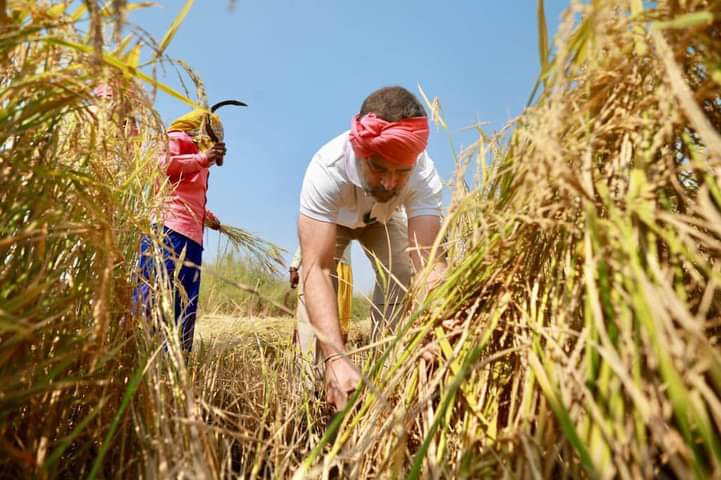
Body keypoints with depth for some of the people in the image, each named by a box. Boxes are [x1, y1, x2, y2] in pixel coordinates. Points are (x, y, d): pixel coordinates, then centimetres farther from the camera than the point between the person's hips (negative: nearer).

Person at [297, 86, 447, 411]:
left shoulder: (424, 175, -39)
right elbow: (316, 268, -51)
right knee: (314, 279, -21)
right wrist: (335, 357, -64)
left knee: (402, 281, -17)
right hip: (330, 219, -1)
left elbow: (428, 261, -47)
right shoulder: (326, 168, -45)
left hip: (383, 219, 1)